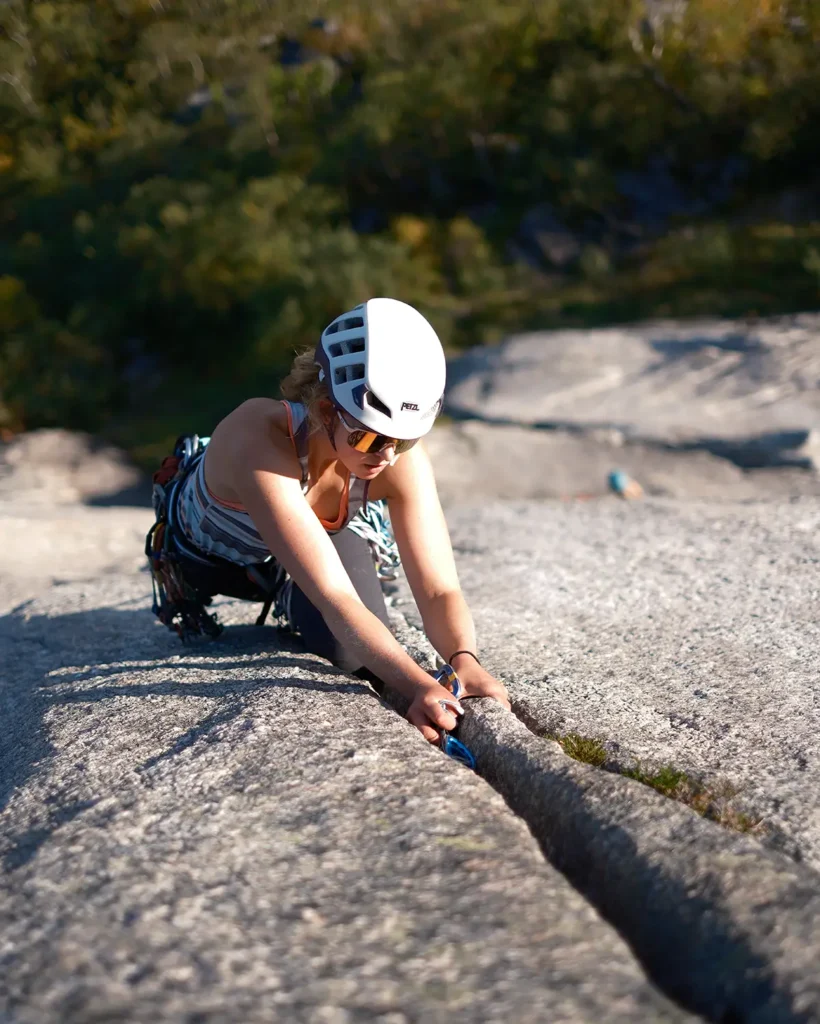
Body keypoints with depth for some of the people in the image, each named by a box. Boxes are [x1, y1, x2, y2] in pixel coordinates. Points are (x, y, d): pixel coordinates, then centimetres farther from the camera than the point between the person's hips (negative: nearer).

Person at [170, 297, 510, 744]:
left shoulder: (403, 462, -38)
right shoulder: (262, 442, -51)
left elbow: (438, 589, -41)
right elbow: (335, 597, -58)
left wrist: (464, 660, -63)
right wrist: (418, 685, -70)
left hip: (320, 533, 2)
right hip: (201, 538, -2)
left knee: (355, 656, -11)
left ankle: (289, 590, 21)